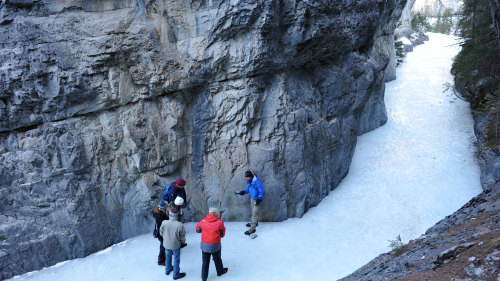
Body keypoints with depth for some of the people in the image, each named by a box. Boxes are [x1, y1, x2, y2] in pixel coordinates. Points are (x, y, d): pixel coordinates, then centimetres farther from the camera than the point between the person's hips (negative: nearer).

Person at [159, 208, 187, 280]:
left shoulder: (164, 223, -22)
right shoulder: (180, 225, -27)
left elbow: (161, 233, -4)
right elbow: (182, 236, -14)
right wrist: (183, 243, 8)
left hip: (167, 244, 3)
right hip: (176, 245, -3)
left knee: (168, 257, 27)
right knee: (176, 259, 15)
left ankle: (168, 270, 48)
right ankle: (176, 275, 28)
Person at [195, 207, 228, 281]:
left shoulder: (203, 221, -6)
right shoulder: (219, 222, -11)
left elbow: (197, 230, 10)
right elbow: (222, 234, -3)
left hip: (204, 245, 1)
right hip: (215, 246, -1)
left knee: (205, 262, 14)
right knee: (217, 260, 22)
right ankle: (220, 271, 44)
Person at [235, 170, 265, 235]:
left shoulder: (257, 182, -29)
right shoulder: (249, 181, -3)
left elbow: (262, 192, -24)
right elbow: (248, 189, 15)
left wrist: (259, 199, -26)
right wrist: (242, 192, 1)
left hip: (257, 199, -8)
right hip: (252, 198, 8)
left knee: (255, 213, -4)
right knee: (253, 211, 23)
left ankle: (252, 229, 0)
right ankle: (254, 222, 44)